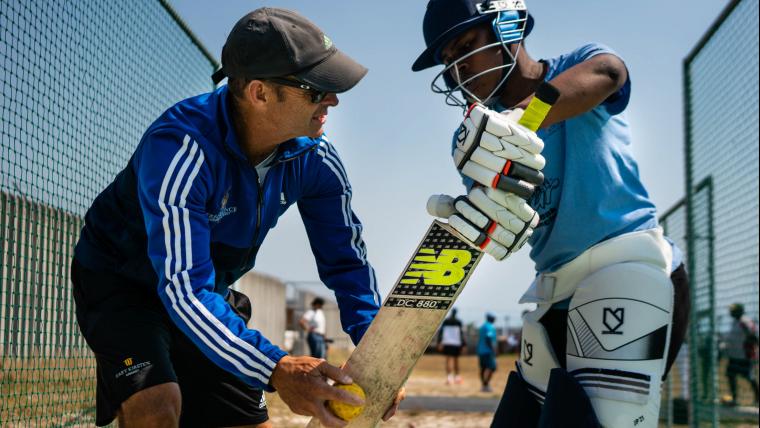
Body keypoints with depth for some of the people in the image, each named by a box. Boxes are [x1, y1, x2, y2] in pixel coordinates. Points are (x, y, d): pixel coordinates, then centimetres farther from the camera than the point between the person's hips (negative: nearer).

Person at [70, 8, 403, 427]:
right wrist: (274, 369, -51)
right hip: (119, 282, -6)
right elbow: (183, 287, -40)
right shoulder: (180, 146, -35)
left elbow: (345, 259, -7)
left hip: (210, 294, 6)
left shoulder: (313, 157, -15)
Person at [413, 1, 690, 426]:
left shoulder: (577, 65, 1)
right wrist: (487, 216, -30)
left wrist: (515, 123, -41)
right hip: (555, 293, 7)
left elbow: (608, 71, -24)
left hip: (628, 268, -6)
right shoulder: (477, 130, 13)